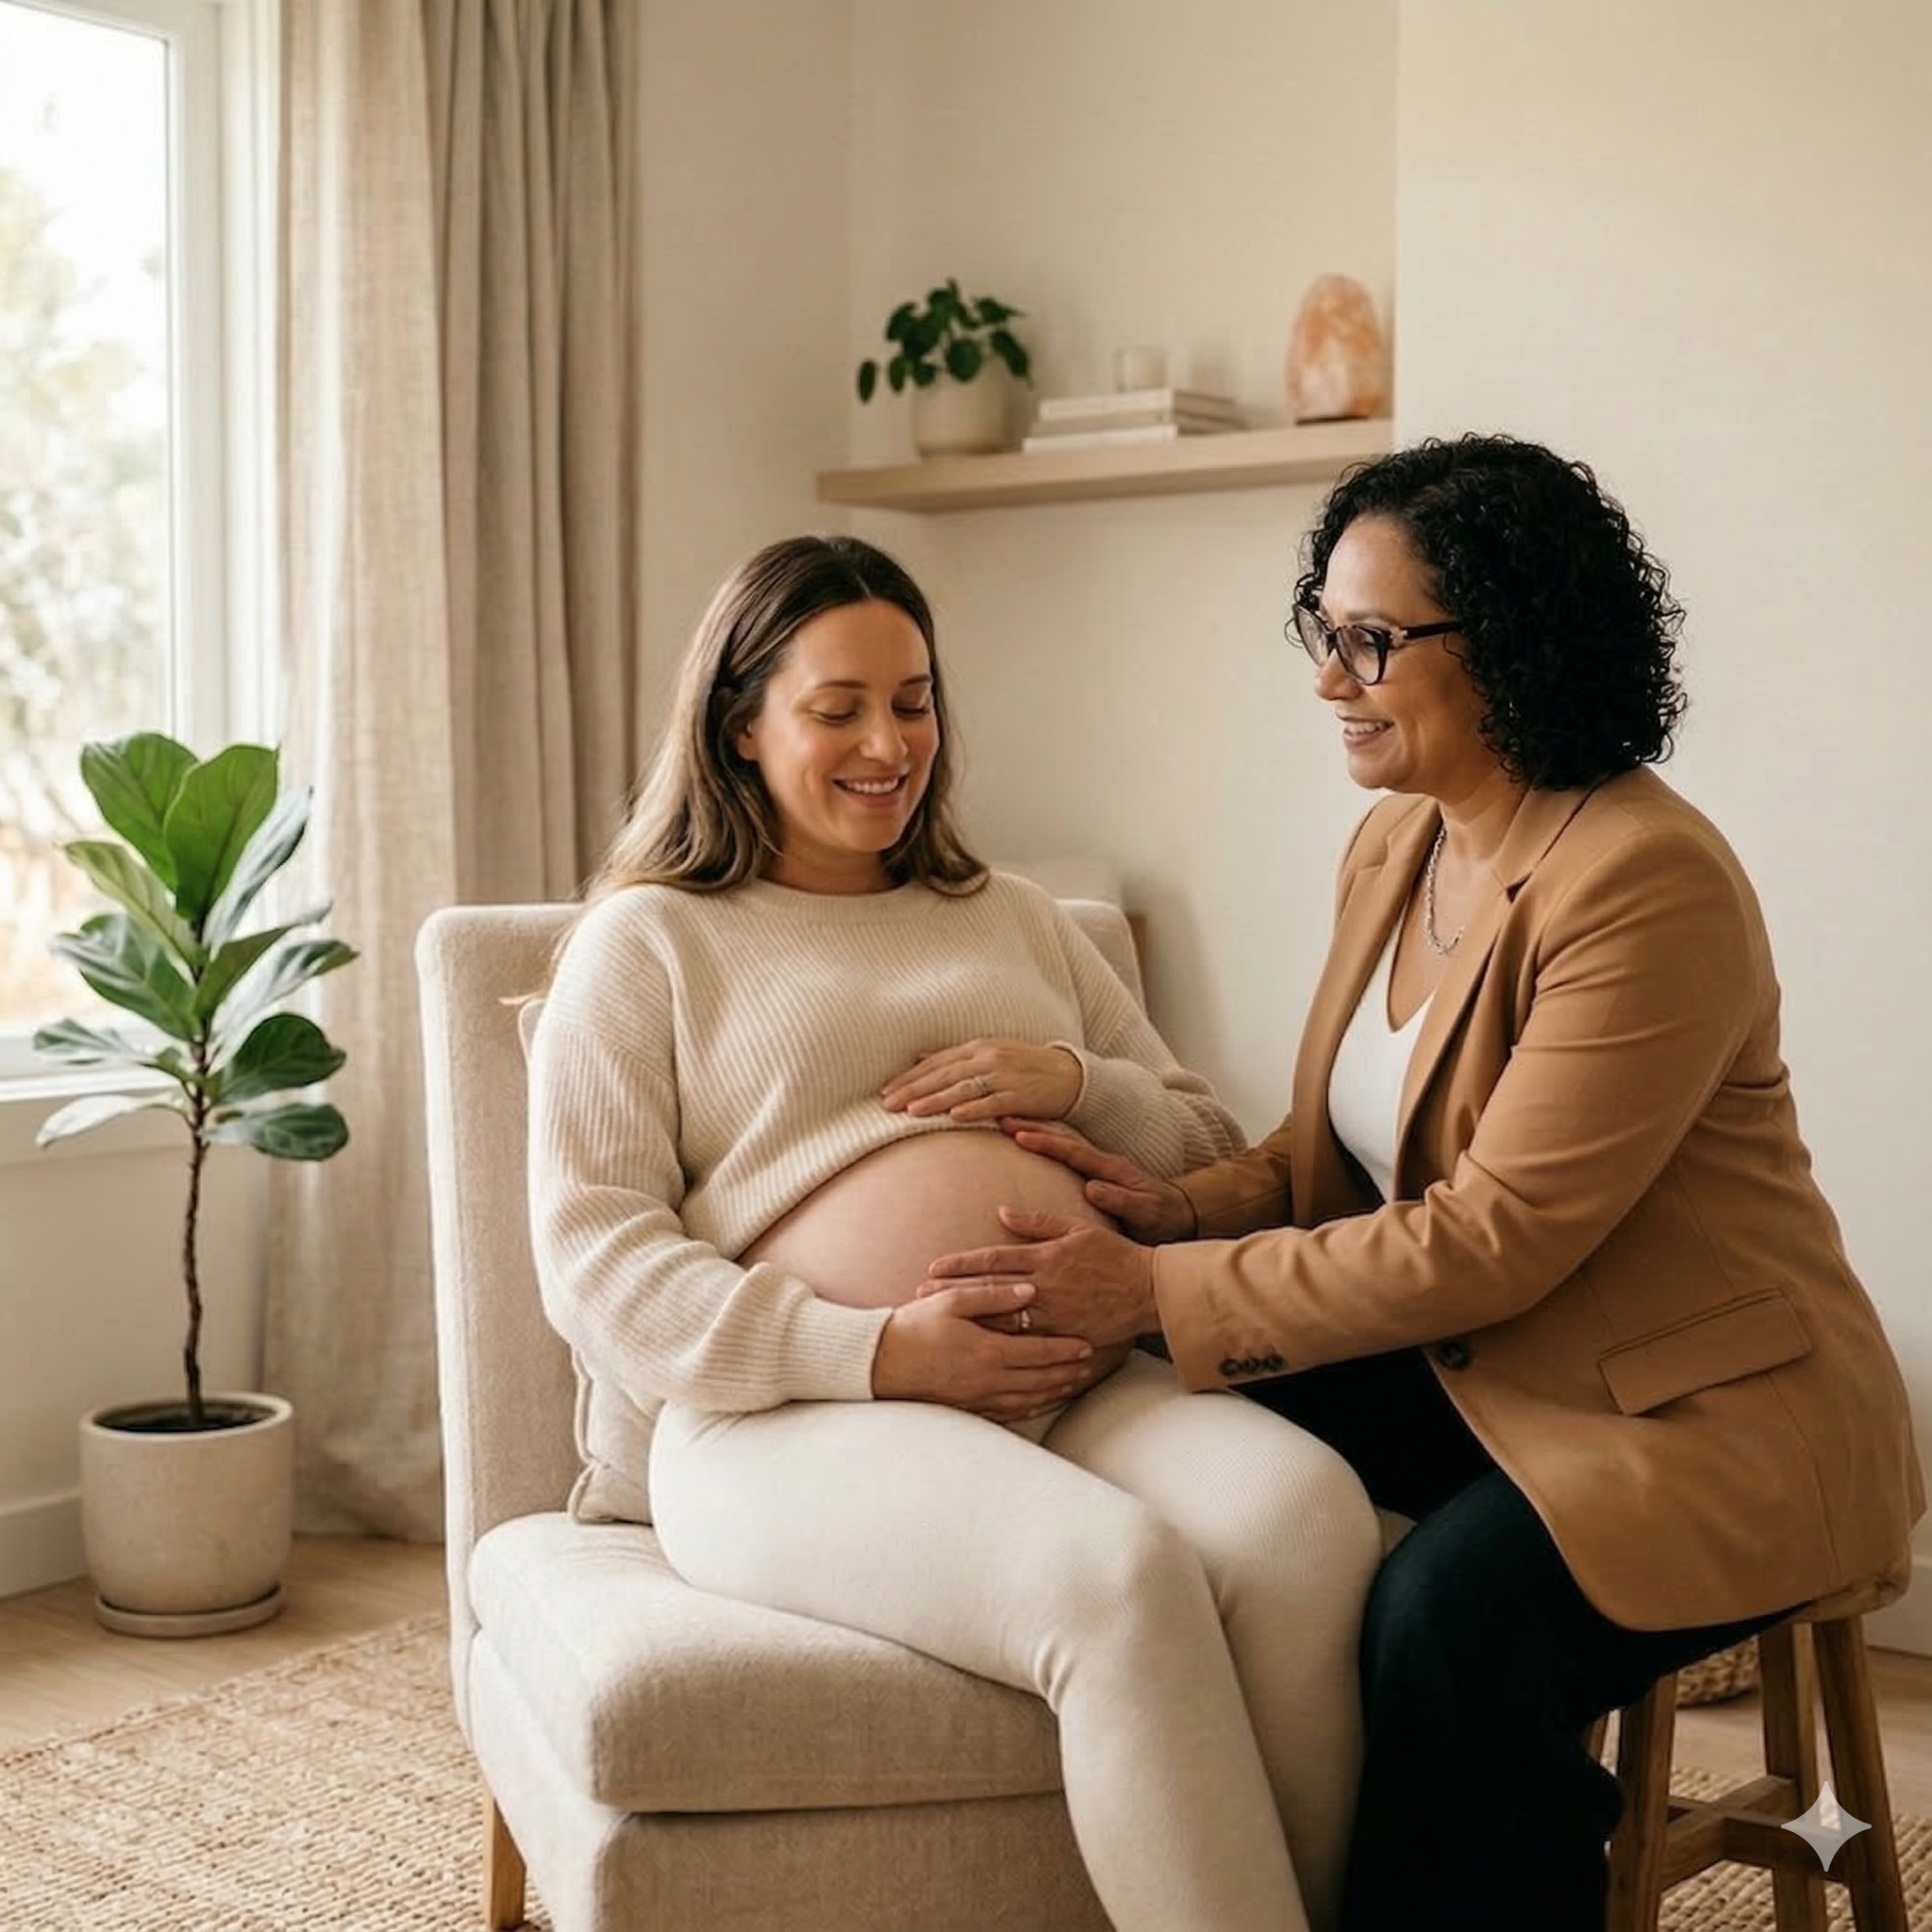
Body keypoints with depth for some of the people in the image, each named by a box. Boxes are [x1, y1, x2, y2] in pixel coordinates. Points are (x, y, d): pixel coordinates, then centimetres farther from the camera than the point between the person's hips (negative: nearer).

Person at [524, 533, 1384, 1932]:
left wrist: (1081, 1085, 1)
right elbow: (594, 1261, 0)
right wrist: (877, 1351, -14)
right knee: (1121, 1575, -34)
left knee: (1306, 1513, -29)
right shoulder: (647, 940, 13)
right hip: (796, 1417, -4)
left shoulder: (1017, 922, 27)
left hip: (1087, 1388, 4)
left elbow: (1221, 1166, 24)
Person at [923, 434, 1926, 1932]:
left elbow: (1492, 1238, -25)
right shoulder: (1397, 843, 5)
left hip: (1714, 1412, -8)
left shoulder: (1646, 886, -21)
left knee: (1445, 1618, -32)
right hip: (1480, 1369, 8)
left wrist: (1161, 1294, -24)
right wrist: (1186, 1206, -10)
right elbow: (1335, 1156, 11)